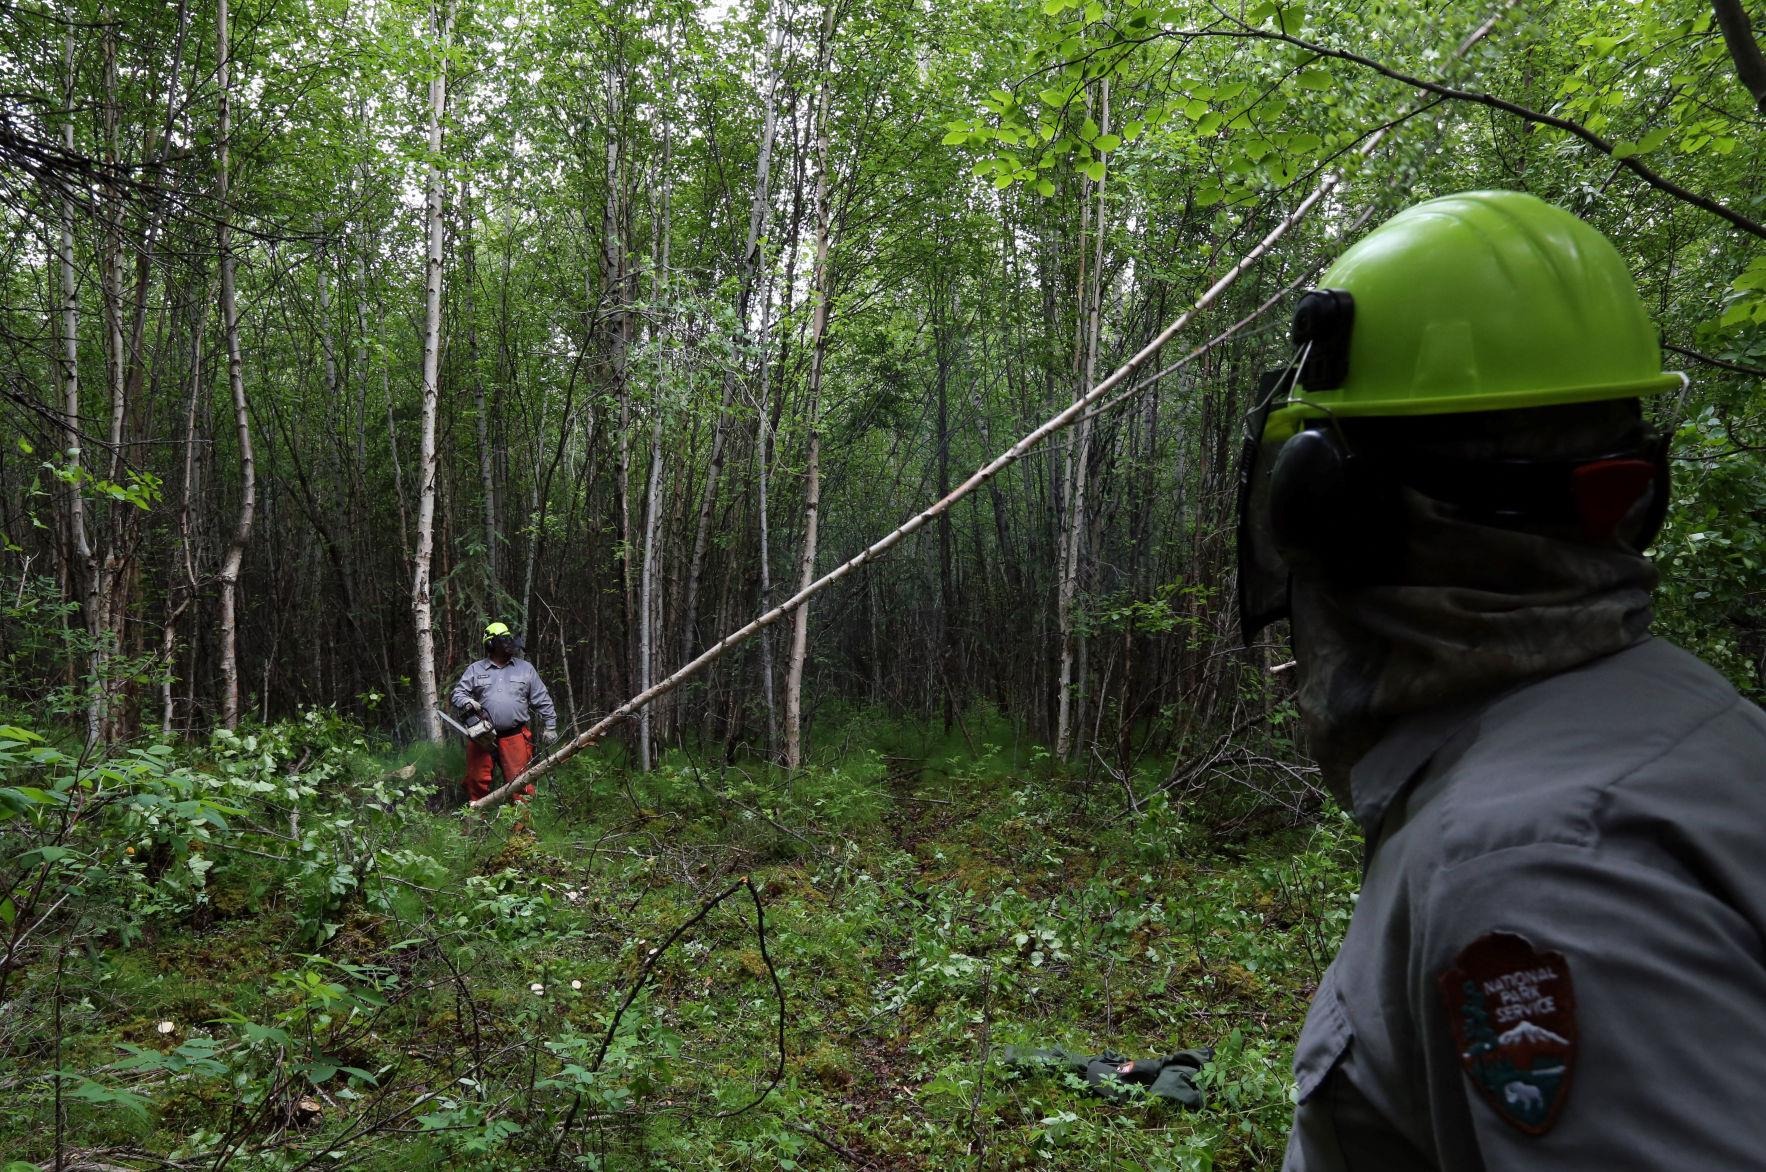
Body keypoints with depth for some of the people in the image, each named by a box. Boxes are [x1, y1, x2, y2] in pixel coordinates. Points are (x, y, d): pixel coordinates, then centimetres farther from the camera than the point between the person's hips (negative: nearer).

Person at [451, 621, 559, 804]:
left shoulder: (525, 668, 11)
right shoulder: (475, 670, 10)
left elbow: (542, 700, 12)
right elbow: (458, 693, 9)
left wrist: (550, 726, 8)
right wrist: (466, 702, -13)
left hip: (514, 737, -1)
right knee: (477, 782, 4)